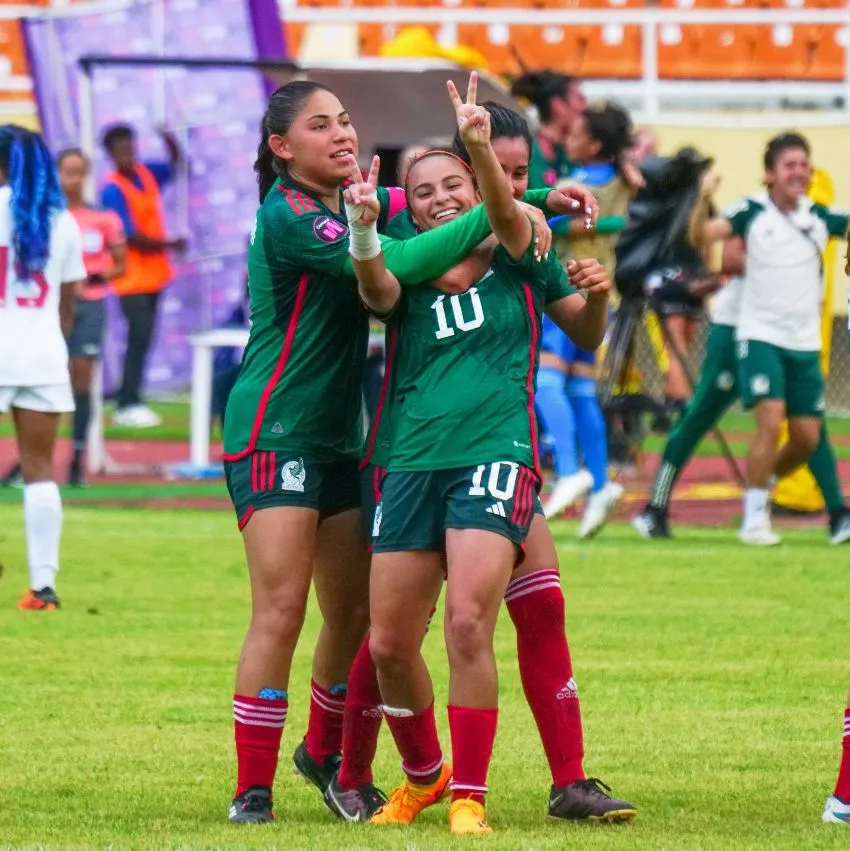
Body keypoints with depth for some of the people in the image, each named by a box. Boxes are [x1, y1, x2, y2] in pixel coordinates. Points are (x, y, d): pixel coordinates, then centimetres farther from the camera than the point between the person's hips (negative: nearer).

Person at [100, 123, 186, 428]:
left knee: (144, 339, 9)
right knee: (139, 338, -10)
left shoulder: (146, 173, 3)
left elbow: (176, 162, 19)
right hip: (132, 278, -7)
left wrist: (169, 140, -1)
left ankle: (130, 400, 15)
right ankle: (127, 405, -5)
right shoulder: (113, 190, -17)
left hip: (153, 275, 7)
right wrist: (170, 244, -12)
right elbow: (133, 238, -19)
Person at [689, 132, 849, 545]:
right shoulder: (752, 212, -8)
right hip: (761, 336, -5)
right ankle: (753, 516, -6)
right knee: (770, 421, -18)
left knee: (807, 437, 3)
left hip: (805, 341, 5)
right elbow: (701, 236, -18)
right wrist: (704, 199, -35)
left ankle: (763, 486, 29)